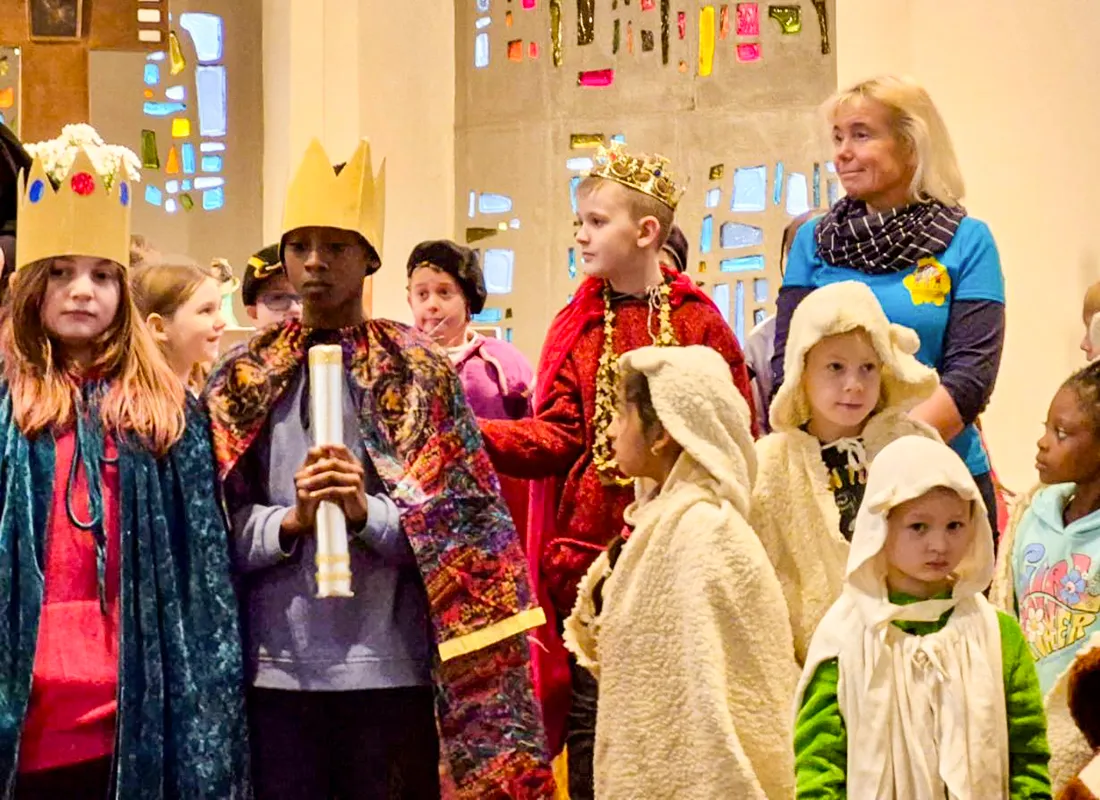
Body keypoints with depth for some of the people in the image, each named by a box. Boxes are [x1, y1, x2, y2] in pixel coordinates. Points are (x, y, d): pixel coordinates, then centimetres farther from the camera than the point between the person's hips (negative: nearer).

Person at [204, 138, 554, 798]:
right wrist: (290, 521, -13)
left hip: (393, 666, -1)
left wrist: (368, 512, -17)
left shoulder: (420, 373, 4)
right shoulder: (243, 379, 9)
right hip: (277, 667, 2)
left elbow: (458, 525, -1)